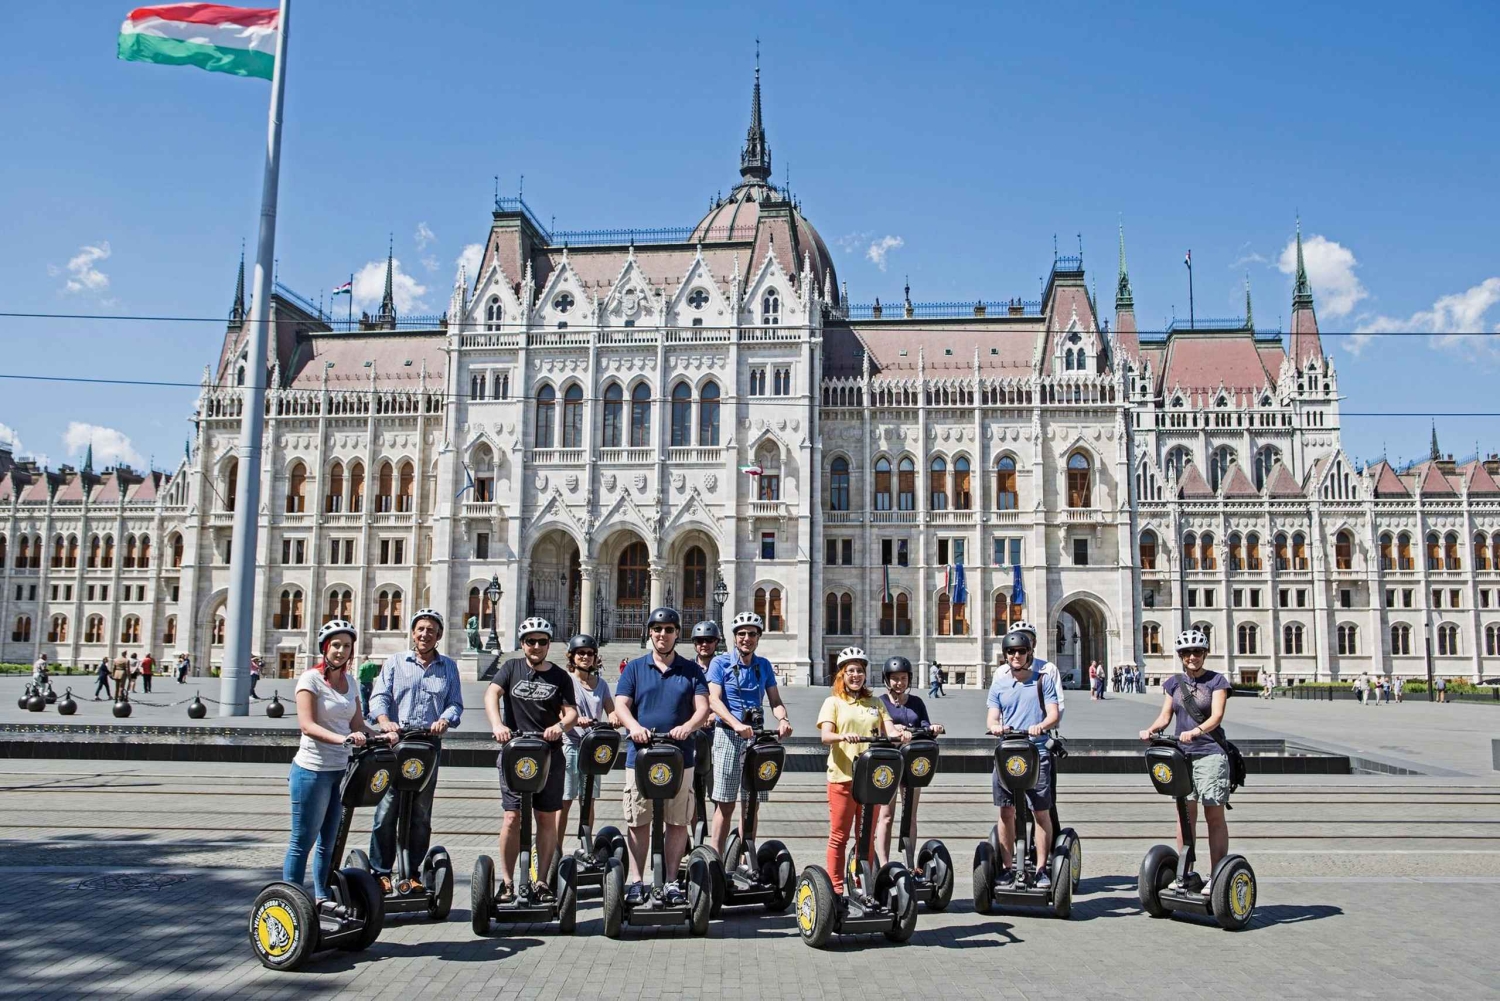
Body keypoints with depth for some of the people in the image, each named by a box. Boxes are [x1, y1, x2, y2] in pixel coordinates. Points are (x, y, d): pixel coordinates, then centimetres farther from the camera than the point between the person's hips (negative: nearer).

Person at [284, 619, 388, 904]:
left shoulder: (349, 682, 11)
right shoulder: (311, 678, -8)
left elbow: (357, 724, 10)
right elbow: (307, 725, -19)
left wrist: (379, 736, -9)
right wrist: (342, 739, -32)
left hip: (340, 770, 7)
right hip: (312, 770, -7)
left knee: (329, 842, 14)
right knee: (303, 841, -1)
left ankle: (323, 899, 24)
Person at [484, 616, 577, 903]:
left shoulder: (560, 677, 9)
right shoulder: (511, 668, 8)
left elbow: (572, 712, 2)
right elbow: (491, 694, -7)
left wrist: (559, 726, -21)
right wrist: (497, 725, -25)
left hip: (550, 754, 1)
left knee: (546, 818, 4)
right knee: (512, 817, -6)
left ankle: (542, 882, 13)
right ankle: (506, 882, 4)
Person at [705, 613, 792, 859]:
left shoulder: (764, 665, 11)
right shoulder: (721, 663, -2)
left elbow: (775, 700, 8)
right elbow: (714, 700, -12)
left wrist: (782, 719, -15)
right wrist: (737, 724, -28)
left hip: (756, 736, 4)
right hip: (728, 735, -4)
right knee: (725, 804, -5)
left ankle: (747, 861, 16)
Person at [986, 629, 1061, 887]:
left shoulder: (1043, 680, 5)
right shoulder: (999, 684, 11)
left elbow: (1054, 714, -2)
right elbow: (991, 719, 6)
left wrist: (1040, 726, -23)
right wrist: (995, 727, -18)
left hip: (1036, 753, -2)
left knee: (1041, 812, -1)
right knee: (1006, 812, 5)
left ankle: (1042, 869, 9)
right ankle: (1007, 867, 15)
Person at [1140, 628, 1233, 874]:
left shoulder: (1216, 681, -1)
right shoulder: (1173, 683, 11)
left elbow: (1217, 716, -12)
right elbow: (1165, 715, 7)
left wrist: (1196, 731, -30)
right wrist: (1151, 730, -14)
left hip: (1210, 753, -4)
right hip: (1181, 753, 4)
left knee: (1214, 816, -1)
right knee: (1185, 814, 8)